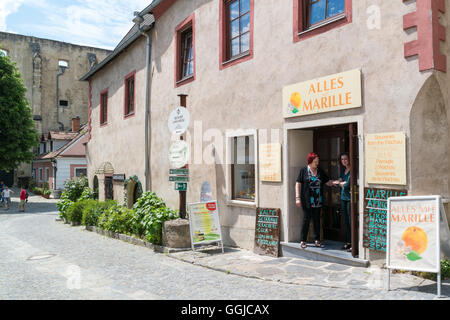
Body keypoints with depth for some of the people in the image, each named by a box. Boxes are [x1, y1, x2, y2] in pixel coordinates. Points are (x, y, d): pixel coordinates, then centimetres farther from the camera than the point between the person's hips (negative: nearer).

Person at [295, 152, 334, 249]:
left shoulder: (320, 171, 11)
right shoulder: (304, 170, -1)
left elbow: (328, 182, 13)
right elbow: (298, 184, -2)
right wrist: (297, 198, -9)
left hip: (317, 201, 4)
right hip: (307, 201, -4)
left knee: (317, 220, 8)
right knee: (306, 219, -2)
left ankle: (317, 241, 16)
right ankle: (303, 241, 8)